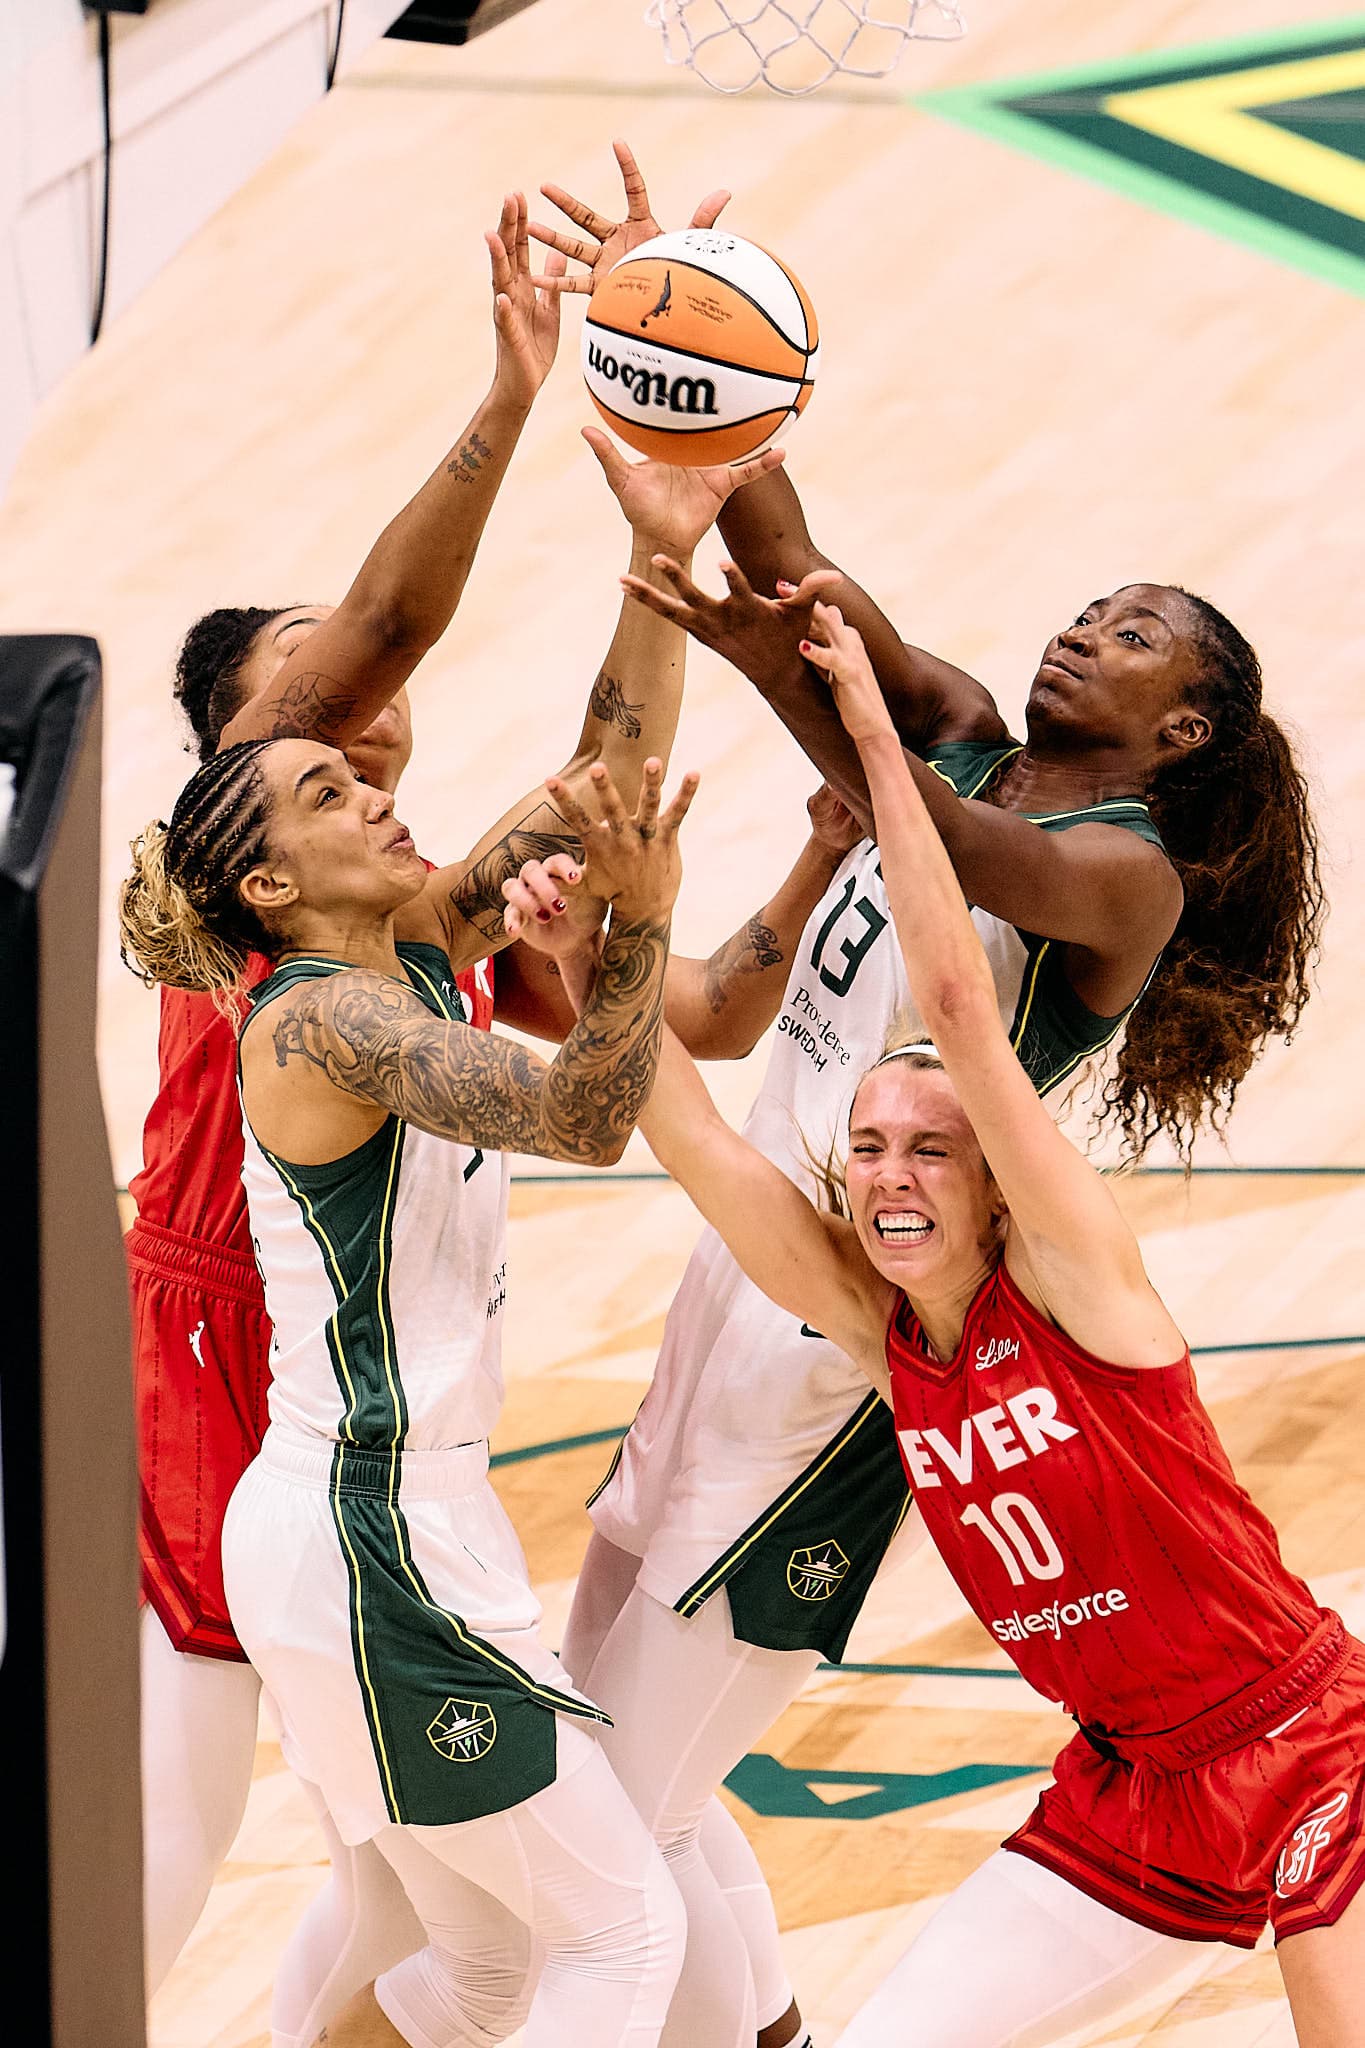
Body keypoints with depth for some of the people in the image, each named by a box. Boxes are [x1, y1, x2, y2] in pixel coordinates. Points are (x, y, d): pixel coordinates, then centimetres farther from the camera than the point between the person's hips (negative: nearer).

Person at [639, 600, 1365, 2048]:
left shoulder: (1073, 1272, -14)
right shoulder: (876, 1328, 1)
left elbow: (958, 1004, -23)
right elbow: (695, 1141, -7)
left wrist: (875, 736, -23)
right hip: (1128, 1797, 6)